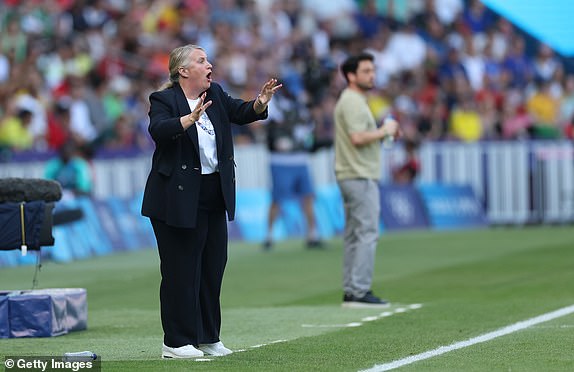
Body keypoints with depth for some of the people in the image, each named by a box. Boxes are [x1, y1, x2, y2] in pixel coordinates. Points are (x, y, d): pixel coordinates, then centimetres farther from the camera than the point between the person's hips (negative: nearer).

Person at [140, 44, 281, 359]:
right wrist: (191, 118, -40)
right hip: (178, 200, -7)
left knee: (213, 267, 11)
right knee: (181, 270, -4)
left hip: (213, 197, 7)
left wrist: (260, 104, -19)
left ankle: (208, 338, 20)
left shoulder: (215, 94, 12)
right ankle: (176, 343, 2)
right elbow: (159, 130, -26)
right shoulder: (164, 100, -9)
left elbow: (241, 113, 2)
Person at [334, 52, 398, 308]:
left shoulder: (354, 100, 20)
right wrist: (384, 131, -12)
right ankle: (359, 292, -14)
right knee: (367, 233, -11)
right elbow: (357, 138, -24)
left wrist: (384, 133, 11)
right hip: (360, 177, -11)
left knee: (354, 236, 10)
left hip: (352, 178, 11)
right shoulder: (352, 101, -13)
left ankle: (351, 292, 12)